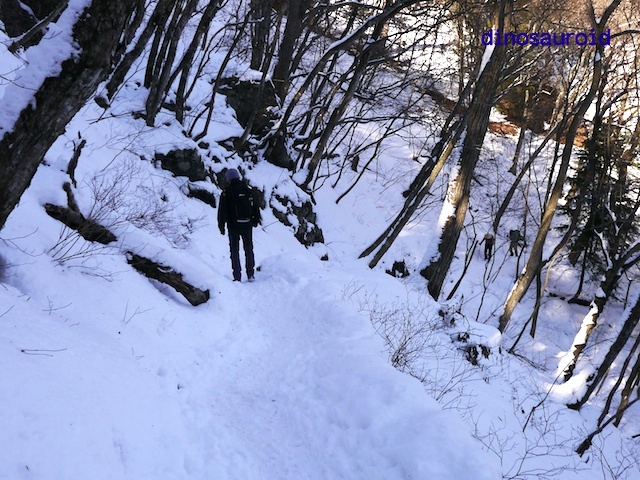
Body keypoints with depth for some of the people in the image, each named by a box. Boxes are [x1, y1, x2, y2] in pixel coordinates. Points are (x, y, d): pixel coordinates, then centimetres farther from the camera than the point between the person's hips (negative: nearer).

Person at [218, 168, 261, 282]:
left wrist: (221, 225, 0)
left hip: (233, 226, -3)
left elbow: (222, 210, -8)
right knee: (249, 248, 15)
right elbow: (255, 206, 9)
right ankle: (250, 275, 15)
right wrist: (256, 219, 21)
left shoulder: (226, 192, -8)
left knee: (234, 250, 6)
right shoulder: (248, 190, 2)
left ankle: (237, 276, 3)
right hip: (247, 225, 3)